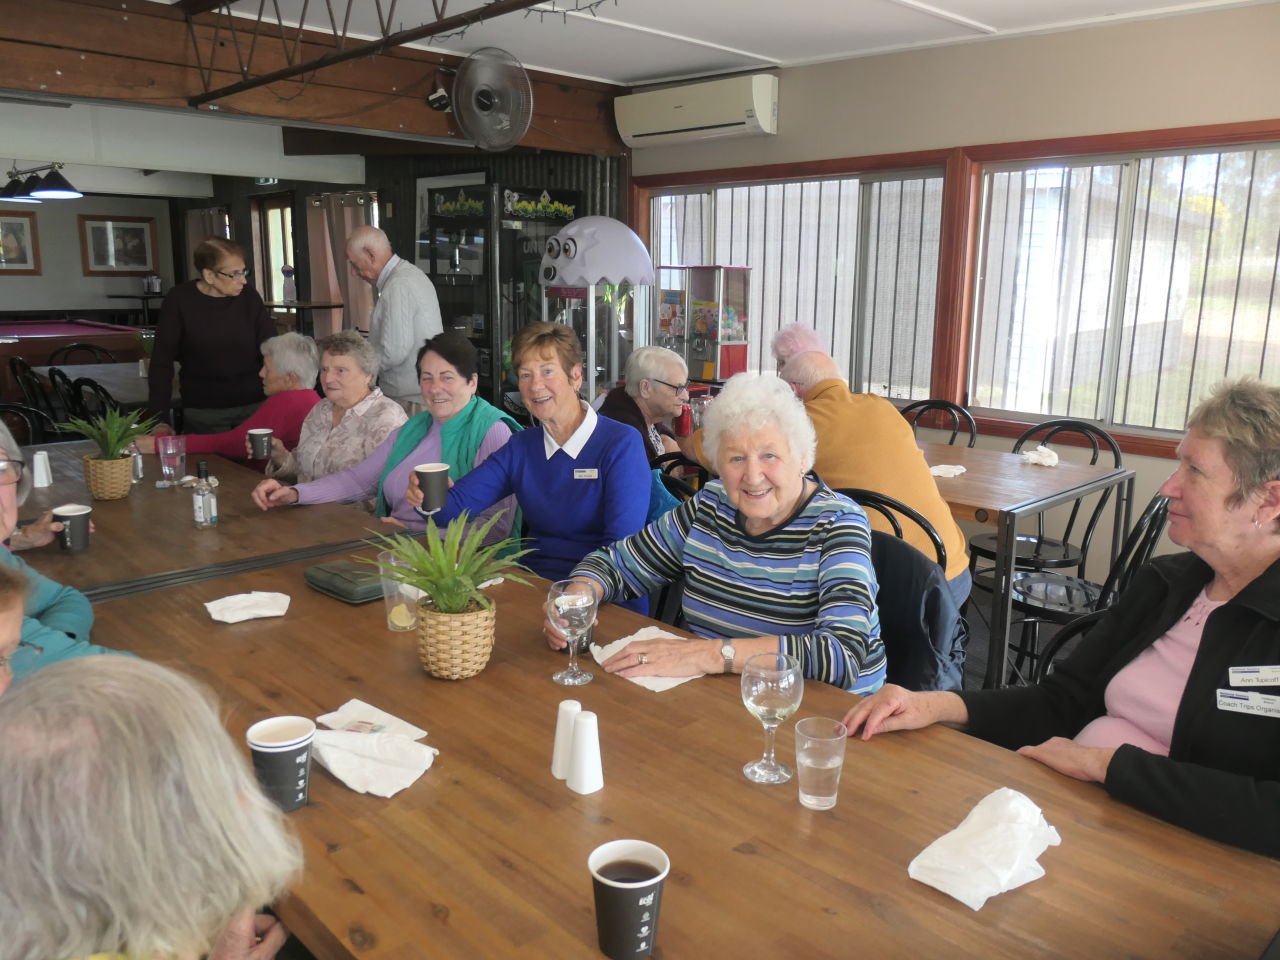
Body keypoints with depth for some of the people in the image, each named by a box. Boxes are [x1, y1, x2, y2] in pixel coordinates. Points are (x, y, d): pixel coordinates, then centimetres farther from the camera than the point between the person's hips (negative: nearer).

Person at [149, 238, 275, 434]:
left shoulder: (248, 296, -2)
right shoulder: (179, 301, -8)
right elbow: (162, 362, -6)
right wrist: (160, 419, -13)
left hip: (254, 405, 2)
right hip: (202, 413, -2)